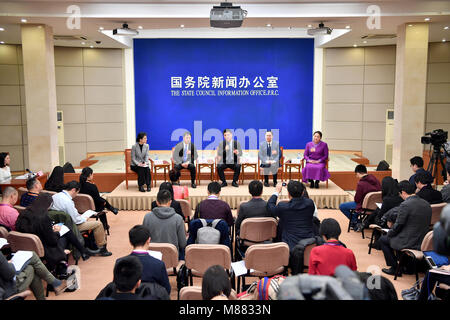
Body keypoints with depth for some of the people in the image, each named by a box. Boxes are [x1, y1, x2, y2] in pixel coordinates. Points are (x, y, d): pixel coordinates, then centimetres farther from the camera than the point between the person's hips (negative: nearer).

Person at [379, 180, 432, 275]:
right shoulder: (426, 204, 3)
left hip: (409, 242, -8)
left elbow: (398, 226, -16)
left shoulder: (405, 205, -21)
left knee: (382, 239, 15)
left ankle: (394, 268, 17)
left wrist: (388, 234, 4)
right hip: (423, 241, 8)